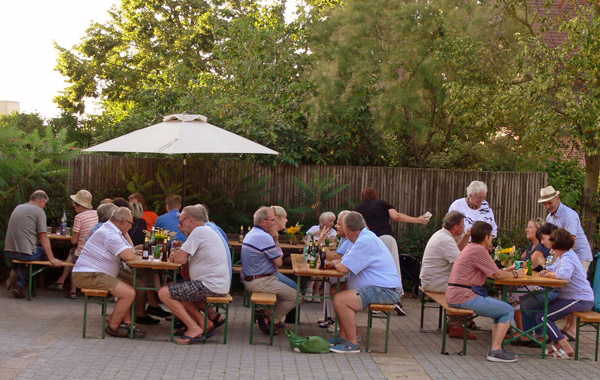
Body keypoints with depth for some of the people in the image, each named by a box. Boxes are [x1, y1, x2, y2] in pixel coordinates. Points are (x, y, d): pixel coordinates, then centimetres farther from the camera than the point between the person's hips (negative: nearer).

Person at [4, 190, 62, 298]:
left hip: (8, 252, 7)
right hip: (24, 252, -7)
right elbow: (43, 238, -9)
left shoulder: (17, 208, 19)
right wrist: (52, 259, -8)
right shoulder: (39, 211, -4)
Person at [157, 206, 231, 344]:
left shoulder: (199, 231, -12)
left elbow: (180, 259, -14)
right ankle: (203, 322, 12)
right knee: (176, 289, 24)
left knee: (164, 293, -9)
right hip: (218, 285, 10)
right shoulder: (207, 231, 20)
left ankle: (195, 329, -11)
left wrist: (174, 256, 6)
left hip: (210, 285, -10)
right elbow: (187, 259, 23)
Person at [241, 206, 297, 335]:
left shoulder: (250, 234, 13)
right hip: (260, 281, -11)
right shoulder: (265, 237, -20)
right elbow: (279, 262, -15)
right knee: (295, 297, -8)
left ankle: (271, 316, 21)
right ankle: (269, 319, 0)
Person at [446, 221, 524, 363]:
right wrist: (515, 274, 4)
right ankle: (495, 351, -8)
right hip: (464, 297, -11)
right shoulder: (479, 250, -14)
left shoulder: (471, 247, 18)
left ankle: (495, 347, 14)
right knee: (508, 310, -7)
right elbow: (497, 275, -11)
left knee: (503, 306, 19)